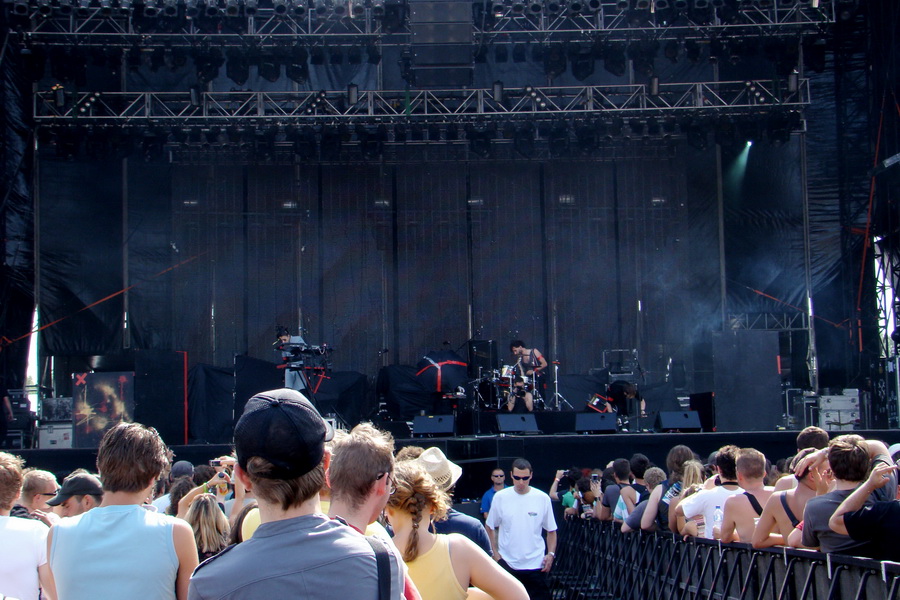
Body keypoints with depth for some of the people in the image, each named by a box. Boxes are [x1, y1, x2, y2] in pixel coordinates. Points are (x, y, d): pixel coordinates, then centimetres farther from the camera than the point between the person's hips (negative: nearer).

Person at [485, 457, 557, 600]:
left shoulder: (543, 498, -2)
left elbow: (551, 530, 6)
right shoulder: (500, 497, -2)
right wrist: (495, 552, -2)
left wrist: (551, 554, -4)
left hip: (535, 563, 0)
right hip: (506, 563, 0)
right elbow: (490, 527, 6)